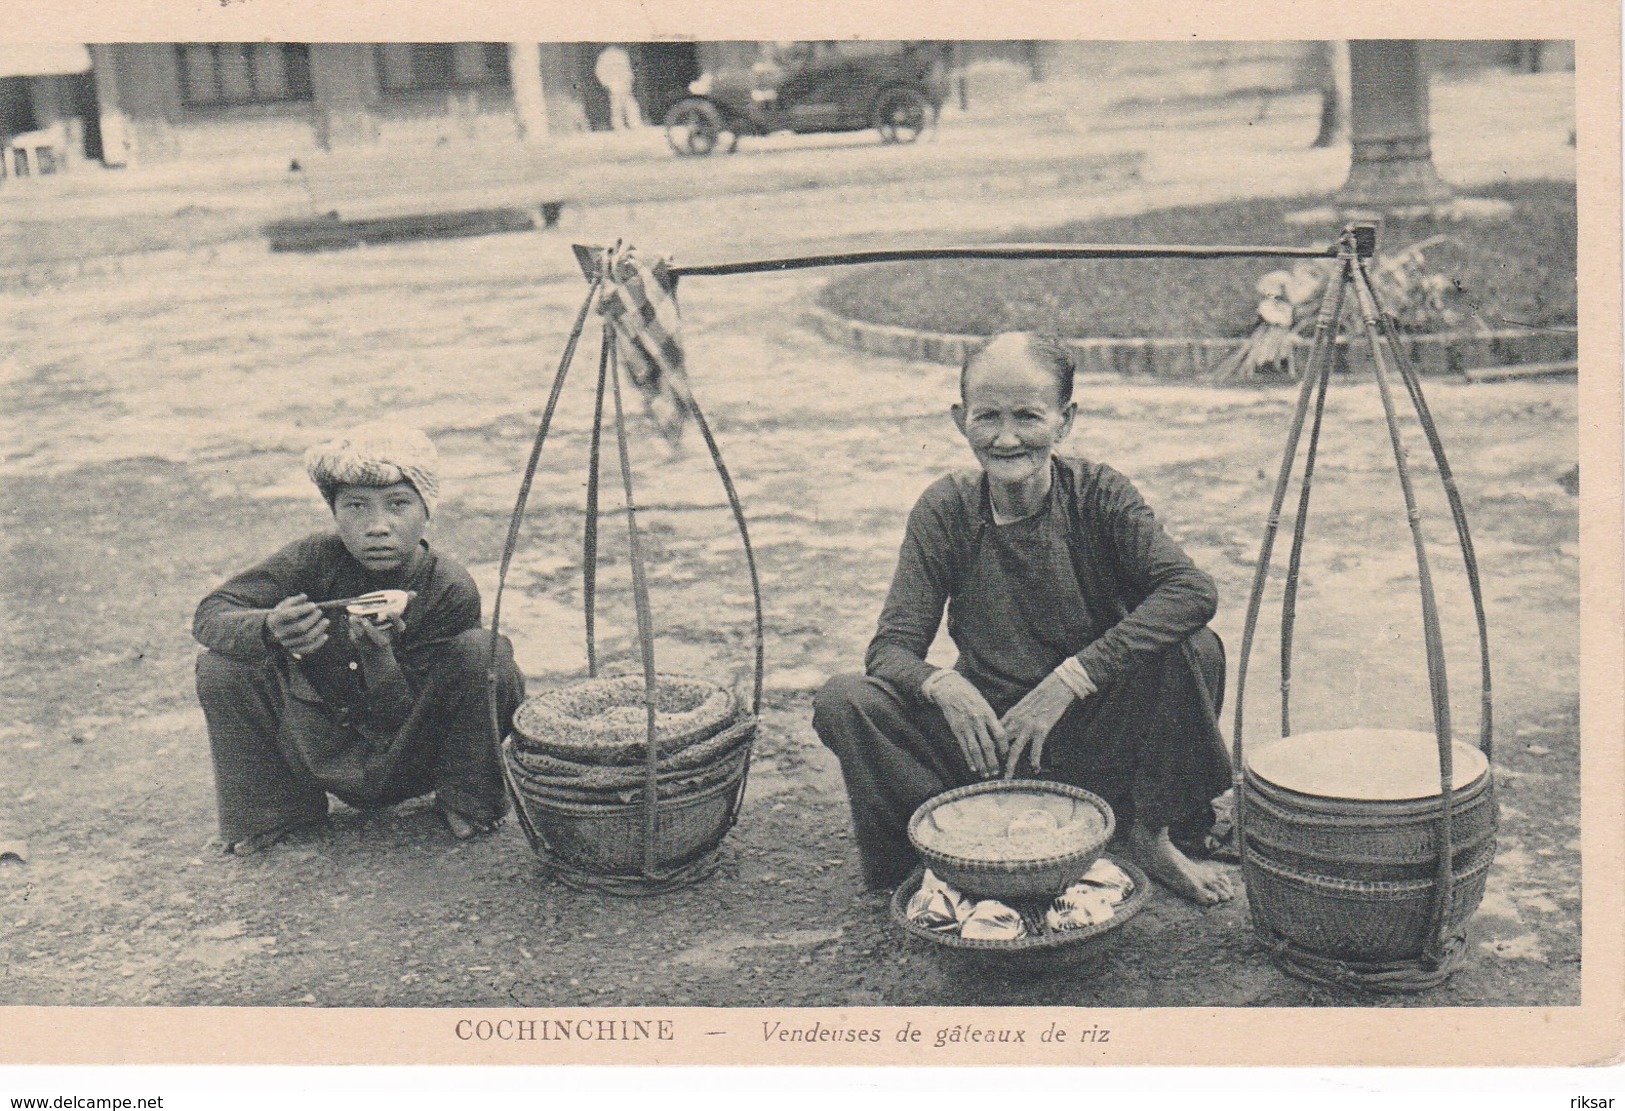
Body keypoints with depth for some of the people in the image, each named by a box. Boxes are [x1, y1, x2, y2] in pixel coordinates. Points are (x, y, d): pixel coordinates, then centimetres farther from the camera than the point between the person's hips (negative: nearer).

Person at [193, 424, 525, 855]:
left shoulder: (452, 590, -20)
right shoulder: (316, 560, -14)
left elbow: (404, 720, -17)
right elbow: (208, 616, -17)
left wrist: (378, 653, -38)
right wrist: (271, 630, -39)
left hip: (407, 767, -2)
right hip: (328, 761, 2)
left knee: (483, 651, -26)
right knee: (220, 667, -20)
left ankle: (468, 801, -2)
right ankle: (273, 806, 4)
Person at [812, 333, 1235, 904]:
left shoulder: (1098, 493, -10)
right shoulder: (945, 510, -6)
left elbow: (1193, 591, -26)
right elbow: (892, 647, -8)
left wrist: (1069, 679, -33)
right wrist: (942, 685, -33)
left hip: (1096, 739, 0)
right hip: (990, 739, 1)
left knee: (1193, 647, -27)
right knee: (843, 702, -21)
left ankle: (1150, 835, -5)